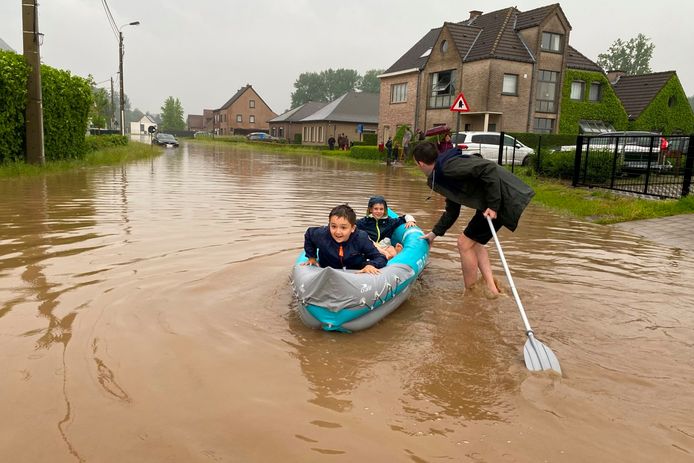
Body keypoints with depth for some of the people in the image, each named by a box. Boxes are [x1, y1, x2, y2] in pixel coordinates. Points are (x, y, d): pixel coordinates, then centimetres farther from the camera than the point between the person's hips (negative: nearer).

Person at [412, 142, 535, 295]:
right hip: (496, 198, 10)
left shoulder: (447, 166, -15)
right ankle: (491, 287, 16)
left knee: (465, 242, -1)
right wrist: (435, 233, 31)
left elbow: (489, 168, -24)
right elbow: (452, 211, 28)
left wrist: (493, 204, -22)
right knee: (474, 241, 19)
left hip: (504, 196, -10)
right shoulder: (441, 176, 17)